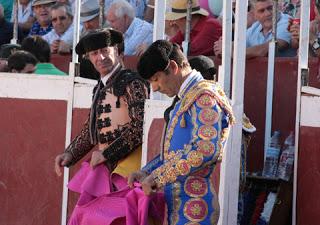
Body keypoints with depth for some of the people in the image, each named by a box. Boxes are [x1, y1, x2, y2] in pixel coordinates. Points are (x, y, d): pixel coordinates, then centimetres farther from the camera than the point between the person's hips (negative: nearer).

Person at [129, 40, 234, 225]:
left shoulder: (204, 96, -11)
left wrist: (158, 176, -20)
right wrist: (146, 172, 12)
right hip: (177, 207, 10)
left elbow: (207, 150, -24)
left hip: (192, 207, -10)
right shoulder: (186, 100, 21)